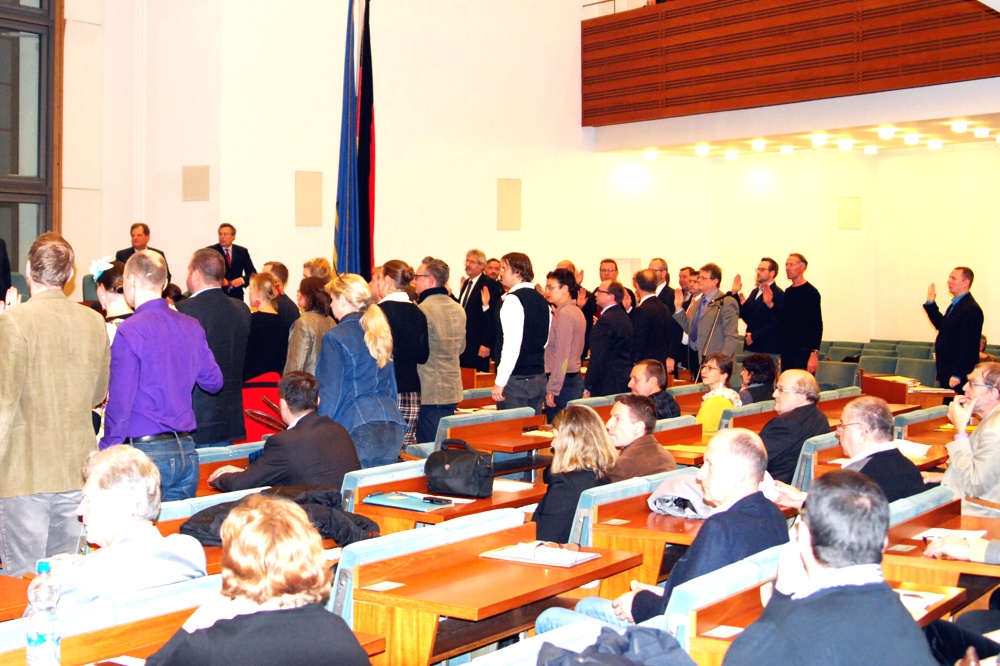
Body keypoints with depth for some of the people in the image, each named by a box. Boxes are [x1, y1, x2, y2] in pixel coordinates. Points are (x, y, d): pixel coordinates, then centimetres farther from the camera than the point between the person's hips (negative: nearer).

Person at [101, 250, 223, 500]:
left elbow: (120, 399, -13)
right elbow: (213, 382, 17)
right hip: (187, 451, 6)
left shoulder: (130, 331, -11)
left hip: (146, 451, -6)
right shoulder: (192, 327, 7)